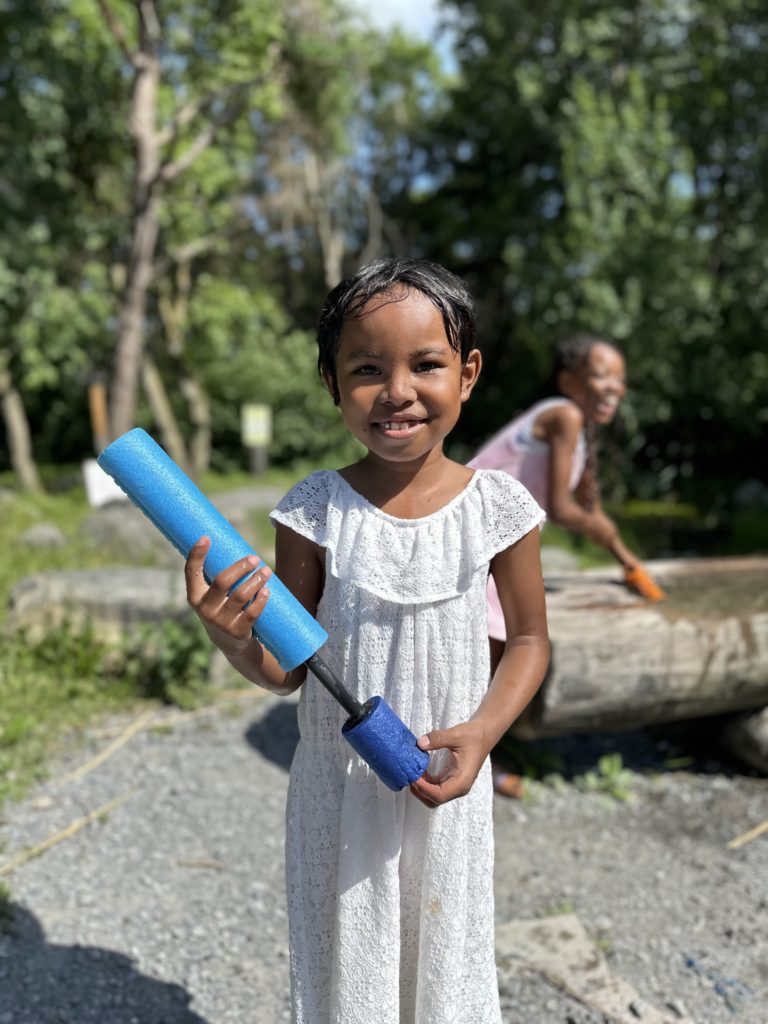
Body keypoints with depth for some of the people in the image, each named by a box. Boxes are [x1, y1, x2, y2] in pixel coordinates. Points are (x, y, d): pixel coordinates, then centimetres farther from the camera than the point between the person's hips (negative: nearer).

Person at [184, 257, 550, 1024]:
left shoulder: (497, 507, -12)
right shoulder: (315, 510, -13)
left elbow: (529, 639, 1)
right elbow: (286, 671, -7)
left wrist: (483, 730, -14)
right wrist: (232, 637, -27)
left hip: (445, 786, 1)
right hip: (337, 787, 0)